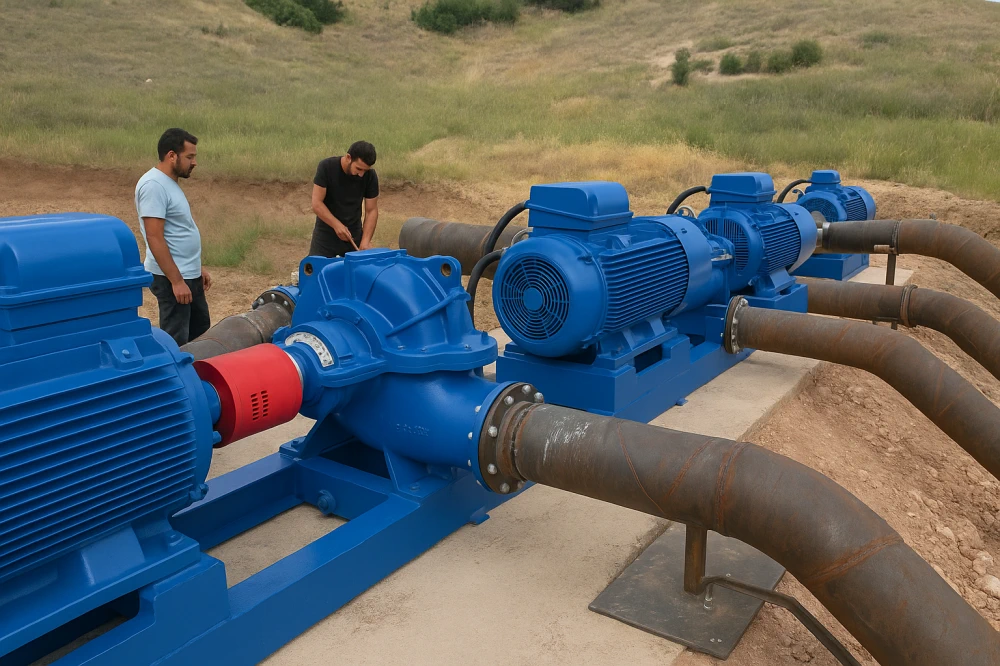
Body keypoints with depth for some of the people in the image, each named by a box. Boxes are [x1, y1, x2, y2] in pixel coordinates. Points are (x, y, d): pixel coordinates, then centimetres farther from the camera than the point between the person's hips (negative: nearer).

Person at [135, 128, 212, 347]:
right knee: (176, 342, -3)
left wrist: (198, 268, 20)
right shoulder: (154, 185, -19)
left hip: (189, 275, 10)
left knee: (200, 332, 21)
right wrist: (176, 280, -24)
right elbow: (155, 238, -23)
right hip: (171, 278, -10)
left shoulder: (170, 183, 12)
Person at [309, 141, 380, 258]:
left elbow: (371, 210, -7)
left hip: (354, 236, 2)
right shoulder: (326, 167, -15)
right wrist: (337, 225, -27)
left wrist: (365, 241, -19)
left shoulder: (370, 176, -10)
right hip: (325, 235, -1)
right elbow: (317, 204, -16)